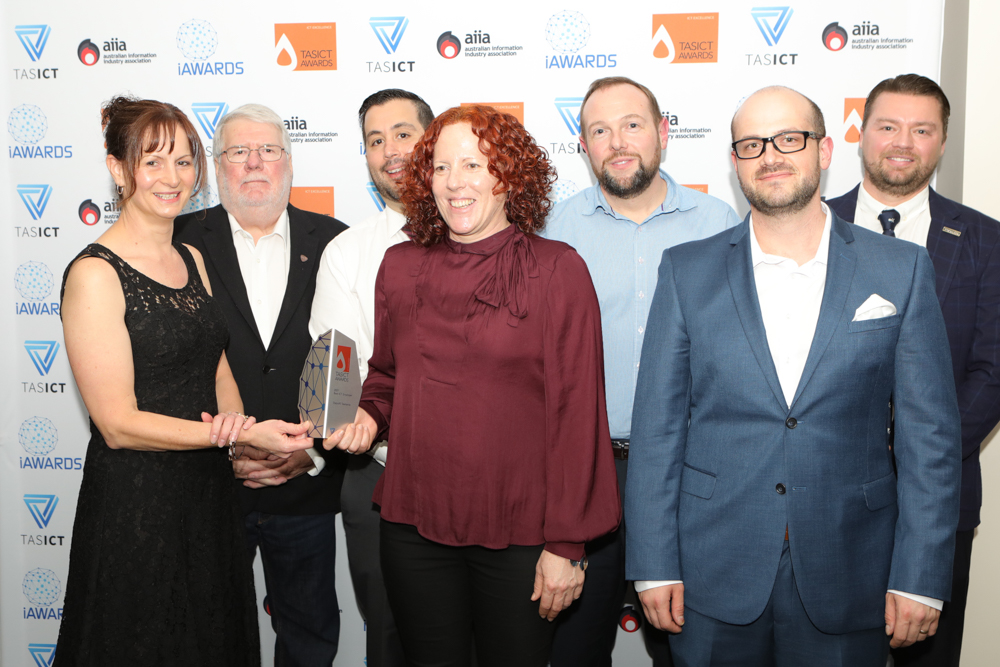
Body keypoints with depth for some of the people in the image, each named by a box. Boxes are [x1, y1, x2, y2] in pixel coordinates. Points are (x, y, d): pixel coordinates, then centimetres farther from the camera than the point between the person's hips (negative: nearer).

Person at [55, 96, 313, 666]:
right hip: (134, 506, -7)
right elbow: (118, 423, -17)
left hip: (211, 491, 7)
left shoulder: (193, 260, 9)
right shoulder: (95, 274, -14)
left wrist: (234, 419, -8)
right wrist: (244, 434, -23)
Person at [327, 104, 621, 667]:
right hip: (414, 523, 4)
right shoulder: (401, 267, 6)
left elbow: (576, 410, -9)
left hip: (518, 531, -3)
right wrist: (369, 415, -3)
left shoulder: (557, 269, -7)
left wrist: (566, 544, -10)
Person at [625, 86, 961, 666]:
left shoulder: (902, 270, 0)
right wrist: (654, 565, -5)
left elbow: (930, 434, -1)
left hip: (848, 576, 0)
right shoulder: (687, 271, 0)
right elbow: (657, 427, -1)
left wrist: (920, 576, -5)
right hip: (713, 575, 0)